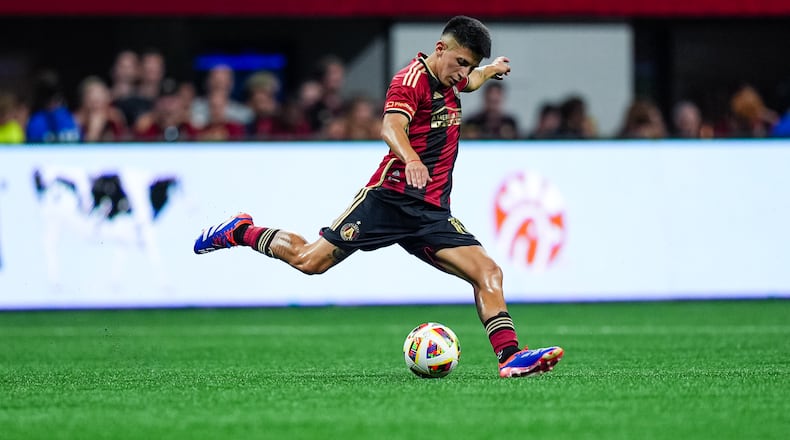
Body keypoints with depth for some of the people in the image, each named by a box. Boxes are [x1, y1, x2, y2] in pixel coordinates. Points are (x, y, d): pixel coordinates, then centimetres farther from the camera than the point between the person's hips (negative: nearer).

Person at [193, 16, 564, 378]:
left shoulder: (447, 81, 17)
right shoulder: (412, 79, -10)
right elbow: (391, 127, -31)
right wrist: (410, 159, -48)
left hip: (433, 213, 7)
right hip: (391, 196, -7)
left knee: (487, 272, -11)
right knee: (310, 260, -8)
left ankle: (510, 356, -17)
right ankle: (240, 232, 17)